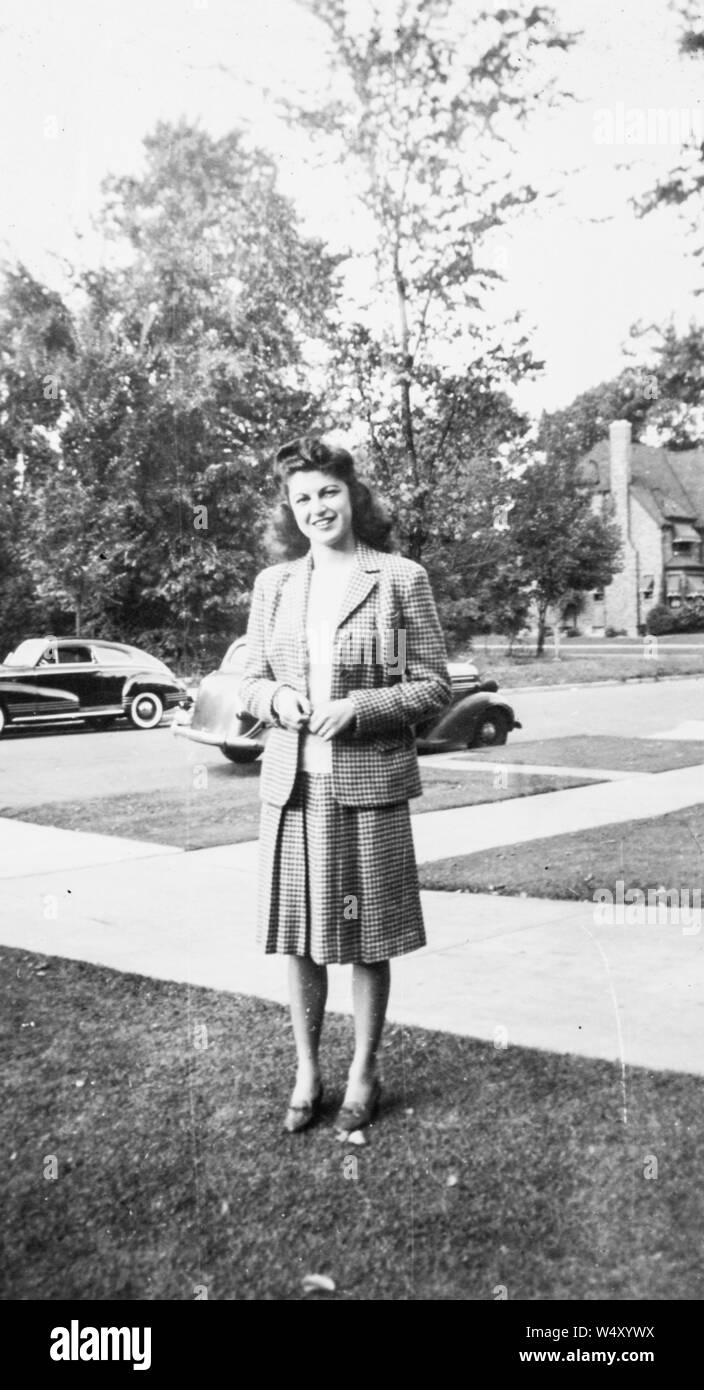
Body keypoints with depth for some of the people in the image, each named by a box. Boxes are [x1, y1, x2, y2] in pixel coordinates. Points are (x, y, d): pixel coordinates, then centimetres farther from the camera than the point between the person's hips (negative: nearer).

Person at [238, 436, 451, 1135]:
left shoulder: (401, 578, -2)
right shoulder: (272, 584, 9)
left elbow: (434, 686, -2)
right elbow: (250, 682, 14)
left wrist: (357, 707, -15)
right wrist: (276, 698, -9)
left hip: (368, 784, -3)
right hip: (291, 784, 3)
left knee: (366, 938, 6)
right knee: (299, 938, 10)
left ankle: (364, 1070, 26)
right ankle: (306, 1072, 27)